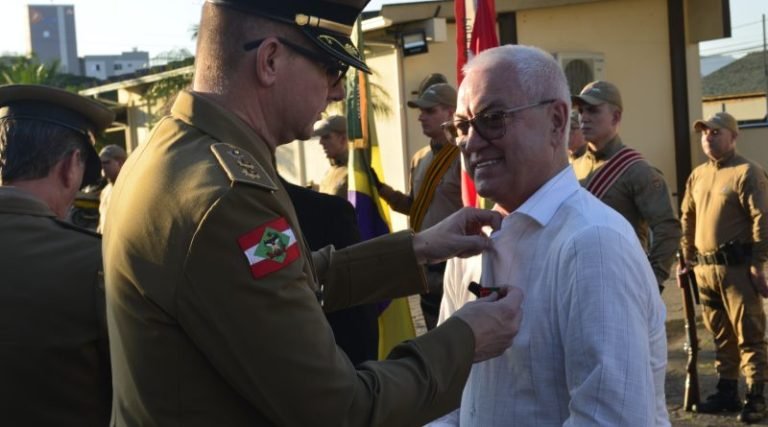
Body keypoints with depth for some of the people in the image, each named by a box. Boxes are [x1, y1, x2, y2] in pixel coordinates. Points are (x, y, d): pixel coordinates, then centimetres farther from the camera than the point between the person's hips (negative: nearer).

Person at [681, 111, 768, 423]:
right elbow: (687, 219, 20)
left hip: (737, 267, -7)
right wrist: (687, 259, 16)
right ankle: (727, 391, 24)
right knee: (720, 335, 15)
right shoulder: (697, 175, 14)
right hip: (706, 268, 7)